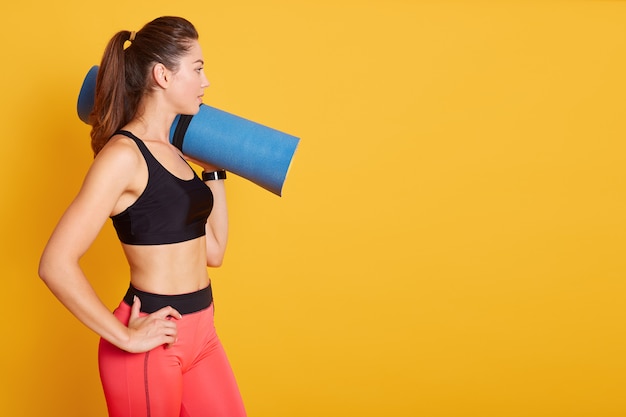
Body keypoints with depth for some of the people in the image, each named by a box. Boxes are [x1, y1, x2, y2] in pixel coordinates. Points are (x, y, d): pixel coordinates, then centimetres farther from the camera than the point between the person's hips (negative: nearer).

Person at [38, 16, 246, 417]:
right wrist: (126, 338, -18)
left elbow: (212, 252, 12)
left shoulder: (174, 151, 9)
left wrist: (214, 169, 9)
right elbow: (56, 264, -23)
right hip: (151, 343, -8)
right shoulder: (123, 155, -16)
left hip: (201, 333, 8)